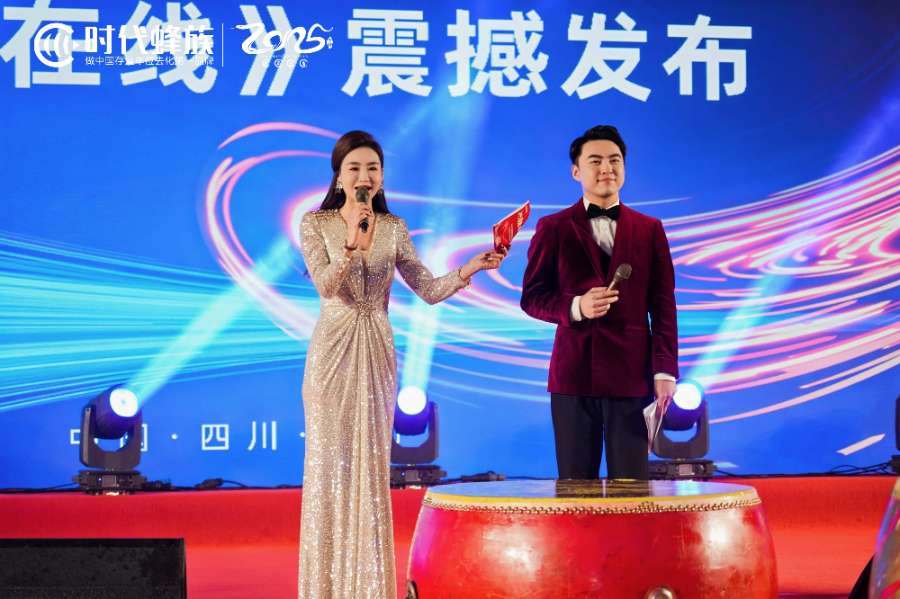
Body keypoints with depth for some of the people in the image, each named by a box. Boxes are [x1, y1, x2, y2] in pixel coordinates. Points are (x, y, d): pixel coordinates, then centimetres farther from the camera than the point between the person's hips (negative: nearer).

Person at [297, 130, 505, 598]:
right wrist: (352, 241, -26)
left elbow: (428, 289, 3)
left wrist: (471, 268, -11)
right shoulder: (315, 224, -1)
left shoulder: (394, 228, 7)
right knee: (329, 462, -2)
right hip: (332, 350, -3)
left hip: (377, 352, 3)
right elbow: (326, 285, -13)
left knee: (372, 463, 5)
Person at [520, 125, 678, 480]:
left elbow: (663, 306, 7)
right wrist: (575, 307, -14)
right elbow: (531, 297, 6)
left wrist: (665, 370, -2)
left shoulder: (650, 230, 10)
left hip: (631, 375, 1)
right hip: (574, 374, -1)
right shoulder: (553, 228, 7)